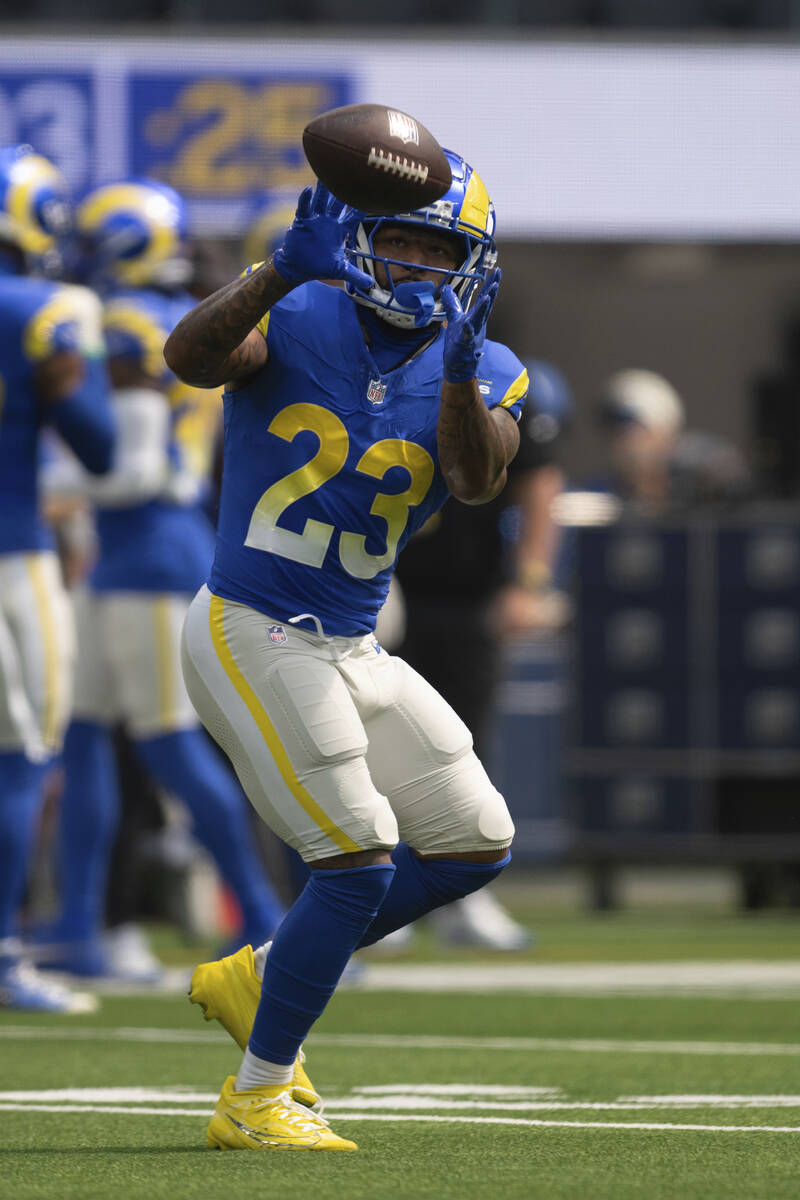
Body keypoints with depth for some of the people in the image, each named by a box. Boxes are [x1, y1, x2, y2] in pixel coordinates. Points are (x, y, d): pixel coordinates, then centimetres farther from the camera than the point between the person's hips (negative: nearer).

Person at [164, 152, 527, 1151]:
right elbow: (190, 357, -30)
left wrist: (459, 372, -36)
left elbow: (478, 480, -18)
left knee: (476, 842, 10)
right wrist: (282, 272, -45)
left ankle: (259, 979, 21)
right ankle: (255, 1099, 1)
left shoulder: (482, 374, 3)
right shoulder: (294, 321, -9)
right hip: (251, 636, -7)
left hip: (351, 650, 7)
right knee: (360, 862, -11)